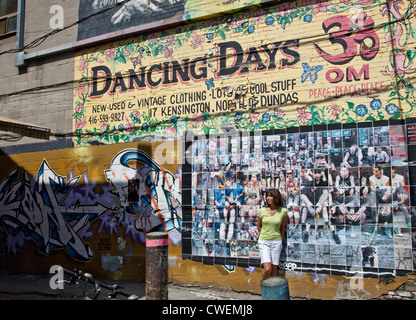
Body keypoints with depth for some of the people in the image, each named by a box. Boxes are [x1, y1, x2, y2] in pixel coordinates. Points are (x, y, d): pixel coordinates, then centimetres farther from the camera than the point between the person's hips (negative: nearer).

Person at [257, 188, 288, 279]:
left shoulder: (283, 211, -3)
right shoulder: (262, 211, -2)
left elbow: (282, 228, 8)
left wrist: (281, 241, 14)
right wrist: (265, 235, 11)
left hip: (276, 242, 1)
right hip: (263, 242, 0)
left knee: (274, 268, 5)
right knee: (267, 268, -11)